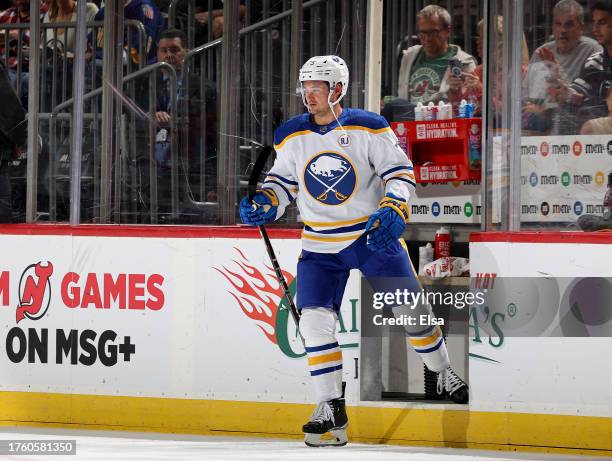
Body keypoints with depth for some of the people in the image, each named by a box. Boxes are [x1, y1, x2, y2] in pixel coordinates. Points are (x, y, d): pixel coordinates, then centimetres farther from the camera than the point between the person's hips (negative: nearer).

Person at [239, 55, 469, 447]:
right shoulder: (291, 136, 0)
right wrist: (263, 205, -10)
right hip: (321, 247, 2)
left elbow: (400, 171, -9)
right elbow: (283, 180, 10)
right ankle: (331, 409, -7)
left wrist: (393, 211, -24)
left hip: (375, 236, -2)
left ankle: (445, 375, 27)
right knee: (315, 320, -12)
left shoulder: (369, 128, -10)